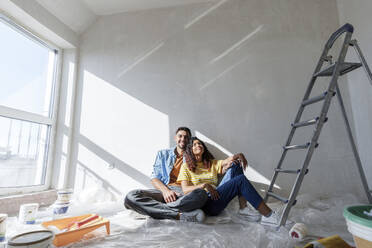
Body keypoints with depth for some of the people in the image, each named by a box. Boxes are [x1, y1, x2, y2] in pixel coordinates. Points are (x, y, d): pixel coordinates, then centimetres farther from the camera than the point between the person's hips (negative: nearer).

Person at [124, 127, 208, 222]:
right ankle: (179, 215, -31)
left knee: (201, 194, -36)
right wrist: (165, 190, -9)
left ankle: (158, 209, -28)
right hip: (163, 190, 2)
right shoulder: (163, 154, 19)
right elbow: (154, 178, 10)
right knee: (130, 196, -25)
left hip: (186, 193, -1)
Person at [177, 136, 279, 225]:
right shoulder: (186, 167, 9)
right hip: (205, 203, -5)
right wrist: (204, 185, -19)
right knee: (241, 180, -21)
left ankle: (243, 208, -13)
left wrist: (239, 155, -15)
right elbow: (185, 189, -4)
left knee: (236, 165, -6)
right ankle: (268, 215, -13)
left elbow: (228, 160, 8)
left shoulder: (212, 163, 23)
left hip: (216, 196, 6)